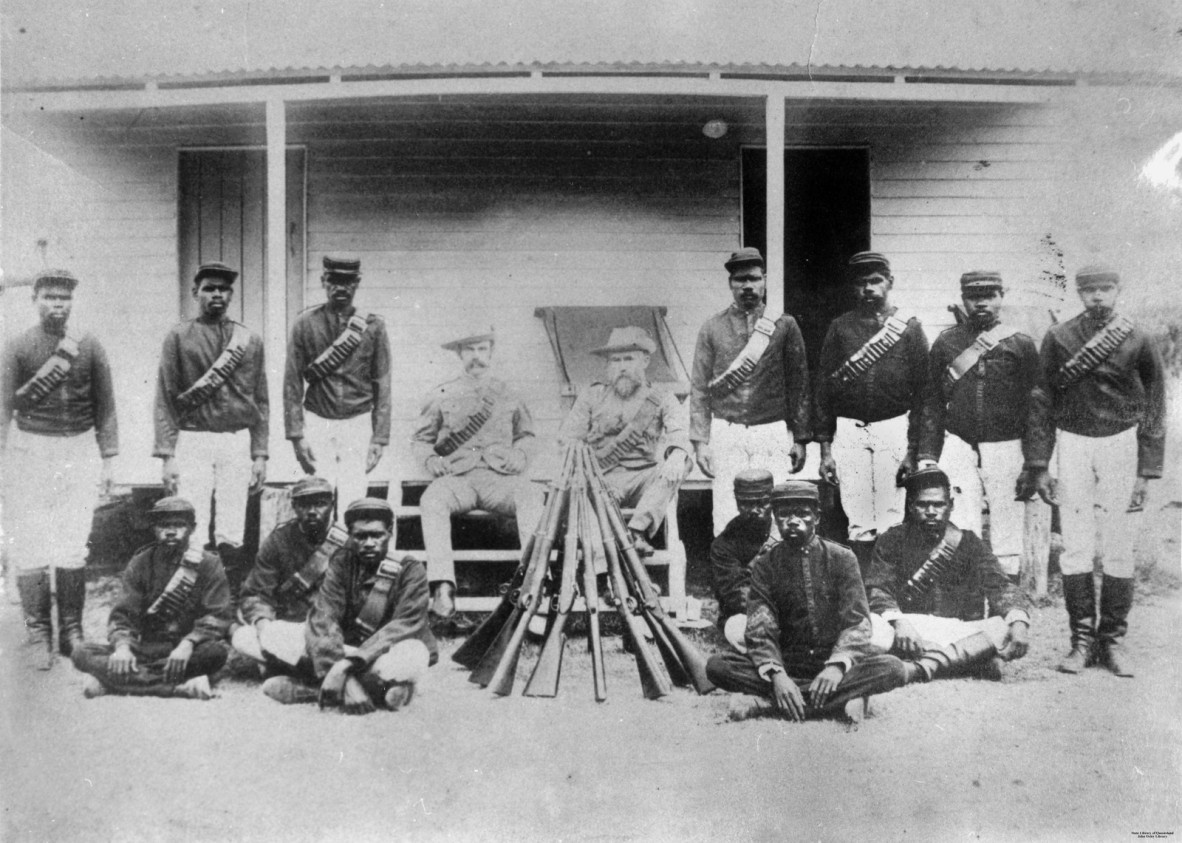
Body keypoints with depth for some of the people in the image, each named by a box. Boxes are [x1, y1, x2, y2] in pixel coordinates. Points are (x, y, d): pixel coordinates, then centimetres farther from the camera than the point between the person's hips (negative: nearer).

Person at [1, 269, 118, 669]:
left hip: (80, 451, 1)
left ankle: (72, 631, 12)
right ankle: (37, 633, 10)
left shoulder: (89, 346, 5)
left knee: (74, 547, 2)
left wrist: (107, 459, 5)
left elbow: (105, 406, 8)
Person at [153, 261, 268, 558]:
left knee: (232, 537, 3)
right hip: (192, 442, -2)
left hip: (238, 443, 2)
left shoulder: (250, 340, 12)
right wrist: (167, 456, -6)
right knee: (191, 535, -5)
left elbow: (260, 401, 12)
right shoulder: (178, 337, 5)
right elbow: (165, 400, 1)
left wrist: (260, 454, 6)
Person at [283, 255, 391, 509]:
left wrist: (379, 438, -2)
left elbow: (382, 385, 2)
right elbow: (292, 382, 2)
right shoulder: (305, 323, 1)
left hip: (358, 424, 0)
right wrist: (296, 435, -4)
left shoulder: (373, 326, 2)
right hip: (317, 422, 0)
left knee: (354, 501, -4)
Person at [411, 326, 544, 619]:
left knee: (532, 494, -33)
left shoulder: (507, 394, 20)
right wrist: (430, 460, -1)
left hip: (500, 477, 1)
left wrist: (519, 455, 5)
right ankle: (442, 587, -43)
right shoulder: (441, 396, 17)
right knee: (432, 500, -35)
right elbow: (420, 439, 21)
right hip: (457, 477, 0)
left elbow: (527, 435, 28)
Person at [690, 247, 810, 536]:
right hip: (726, 434, 0)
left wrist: (800, 438, 3)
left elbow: (799, 385, 7)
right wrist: (700, 441, -1)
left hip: (773, 434, 0)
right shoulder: (712, 328, 6)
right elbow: (699, 388, 5)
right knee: (726, 518, 0)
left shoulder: (784, 325, 6)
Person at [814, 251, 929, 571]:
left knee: (892, 521, 0)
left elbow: (922, 392, 1)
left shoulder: (909, 328, 5)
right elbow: (823, 389, 7)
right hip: (849, 429, 2)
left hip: (894, 428, -1)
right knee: (858, 523, 5)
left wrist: (913, 450, -5)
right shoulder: (840, 327, 9)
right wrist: (825, 448, 2)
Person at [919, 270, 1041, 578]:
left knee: (1008, 543, 5)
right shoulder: (946, 343, 7)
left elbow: (1035, 406, 4)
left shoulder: (1021, 344, 4)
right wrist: (927, 456, 2)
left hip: (1007, 449, 0)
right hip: (958, 447, 1)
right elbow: (932, 404, 8)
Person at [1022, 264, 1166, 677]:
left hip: (1120, 442, 0)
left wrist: (1146, 473, -1)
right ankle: (1082, 639, 9)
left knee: (1118, 548, 2)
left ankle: (1113, 640, 13)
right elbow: (1042, 403, 4)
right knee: (1075, 547, 0)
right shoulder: (1057, 339, 2)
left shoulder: (1139, 342, 1)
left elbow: (1154, 411, 4)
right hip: (1072, 441, 0)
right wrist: (1038, 465, 0)